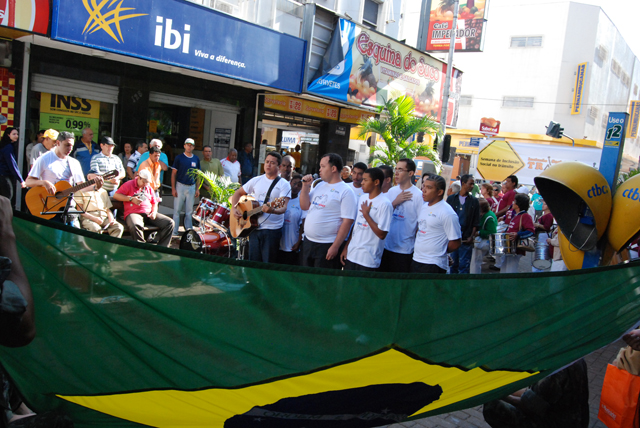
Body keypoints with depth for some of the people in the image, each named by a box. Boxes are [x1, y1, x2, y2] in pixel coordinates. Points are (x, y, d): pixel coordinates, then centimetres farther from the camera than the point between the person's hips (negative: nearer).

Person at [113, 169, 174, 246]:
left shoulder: (149, 188, 25)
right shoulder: (129, 184, 9)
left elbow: (154, 203, 26)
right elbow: (116, 195, 1)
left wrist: (154, 212, 4)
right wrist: (131, 199, -9)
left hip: (149, 213, 5)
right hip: (134, 213, -5)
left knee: (169, 223, -15)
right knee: (135, 226, -43)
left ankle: (161, 248, -16)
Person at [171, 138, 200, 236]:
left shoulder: (196, 159, 8)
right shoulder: (179, 158, -2)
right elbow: (173, 173, -2)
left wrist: (197, 189, 7)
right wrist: (173, 188, -8)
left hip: (191, 187, 3)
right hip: (180, 186, -3)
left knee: (189, 211, 8)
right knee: (177, 210, -1)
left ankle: (188, 230, 16)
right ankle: (174, 232, 5)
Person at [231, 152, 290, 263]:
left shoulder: (284, 185, -5)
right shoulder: (256, 180, 10)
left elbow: (284, 208, -16)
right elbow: (238, 193, 18)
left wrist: (272, 210, -37)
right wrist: (235, 208, 1)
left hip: (272, 230, -4)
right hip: (254, 227, 4)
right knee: (253, 262, 10)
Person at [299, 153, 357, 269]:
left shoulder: (346, 191, -11)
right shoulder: (319, 185, 13)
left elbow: (347, 221, -16)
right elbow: (304, 206, 14)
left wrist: (335, 247, -19)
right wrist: (305, 186, 2)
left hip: (327, 246, -7)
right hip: (308, 242, 7)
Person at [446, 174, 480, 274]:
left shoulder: (474, 201, 6)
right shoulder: (451, 198, 7)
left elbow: (476, 222, 4)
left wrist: (472, 236, -6)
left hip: (466, 239, -1)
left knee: (464, 266, 0)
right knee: (452, 264, 8)